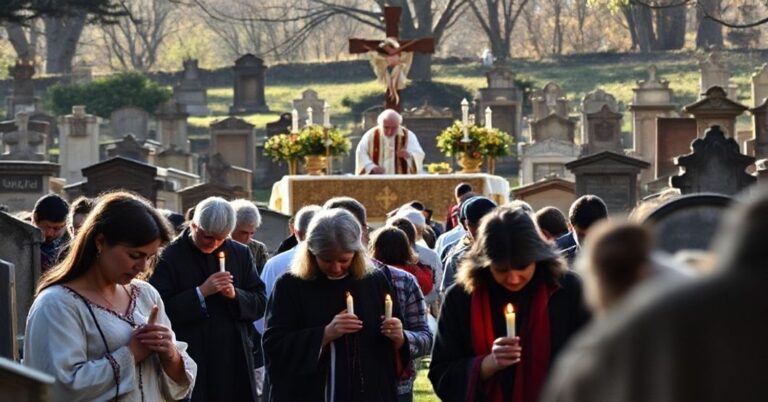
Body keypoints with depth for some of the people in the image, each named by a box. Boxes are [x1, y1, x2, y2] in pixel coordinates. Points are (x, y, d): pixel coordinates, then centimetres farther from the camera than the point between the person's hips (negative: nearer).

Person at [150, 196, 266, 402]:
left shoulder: (241, 254, 9)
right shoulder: (170, 257, -5)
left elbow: (260, 304, 10)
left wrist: (235, 295, -10)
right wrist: (201, 292, -18)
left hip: (235, 360, 4)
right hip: (191, 360, -4)